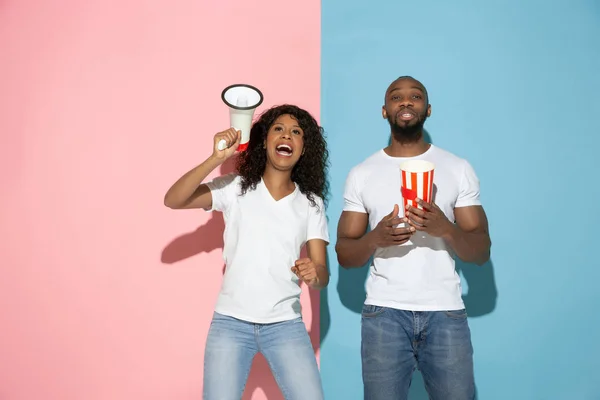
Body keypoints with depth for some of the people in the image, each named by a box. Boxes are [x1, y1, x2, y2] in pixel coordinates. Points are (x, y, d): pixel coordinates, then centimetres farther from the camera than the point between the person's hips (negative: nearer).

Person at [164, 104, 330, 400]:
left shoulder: (311, 202, 4)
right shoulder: (235, 187, 0)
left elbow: (322, 273, 0)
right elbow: (172, 200, -12)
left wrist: (314, 274, -25)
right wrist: (216, 158, -24)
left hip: (286, 325, 1)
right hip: (231, 322, -1)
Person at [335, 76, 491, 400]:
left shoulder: (459, 168, 5)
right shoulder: (361, 174, 5)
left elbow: (482, 252, 2)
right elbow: (344, 255, 4)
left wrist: (446, 229, -19)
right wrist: (375, 239, -18)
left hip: (446, 312, 1)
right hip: (383, 313, 0)